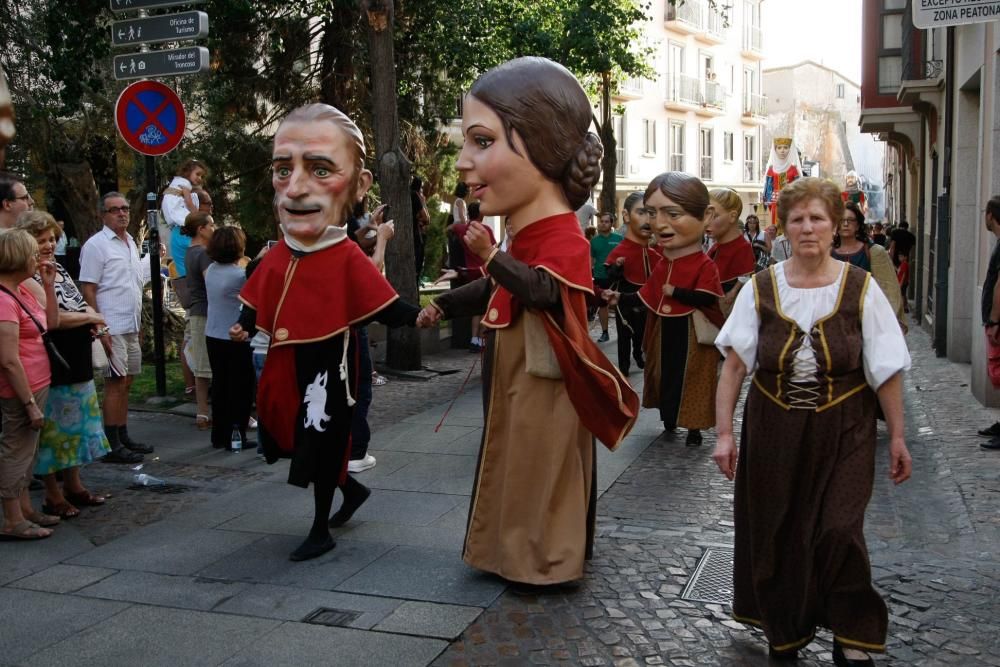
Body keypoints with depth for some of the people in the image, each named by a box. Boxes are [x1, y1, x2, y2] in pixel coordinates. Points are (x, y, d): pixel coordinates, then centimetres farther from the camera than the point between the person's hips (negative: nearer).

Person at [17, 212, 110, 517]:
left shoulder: (58, 268, 10)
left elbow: (78, 302, 20)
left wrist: (92, 319, -1)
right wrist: (90, 317, -10)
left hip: (77, 363, 8)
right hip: (52, 368, -8)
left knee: (77, 423, 16)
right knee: (54, 429, 3)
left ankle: (73, 485, 30)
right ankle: (53, 495, 15)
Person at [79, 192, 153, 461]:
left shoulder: (131, 242, 14)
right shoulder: (96, 245, -10)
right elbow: (88, 290, -14)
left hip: (131, 327, 8)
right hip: (111, 328, -8)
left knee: (125, 383, 12)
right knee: (115, 384, -6)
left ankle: (124, 438, 20)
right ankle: (113, 446, 0)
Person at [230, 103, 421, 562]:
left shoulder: (348, 260, -22)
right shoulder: (278, 255, -3)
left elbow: (386, 308, -21)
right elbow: (258, 301, 12)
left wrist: (416, 317, -39)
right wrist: (244, 327, -5)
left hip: (327, 375, -6)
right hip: (287, 373, 7)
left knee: (323, 450, 10)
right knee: (299, 446, 21)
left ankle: (321, 530, 30)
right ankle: (351, 488, 46)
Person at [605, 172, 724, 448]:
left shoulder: (704, 265, -17)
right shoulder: (662, 264, 5)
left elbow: (705, 298, -28)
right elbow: (647, 296, 12)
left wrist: (675, 292, -22)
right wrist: (621, 299, 5)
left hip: (692, 334, -7)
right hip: (664, 332, 7)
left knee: (691, 380, 2)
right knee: (665, 375, 16)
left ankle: (694, 428, 14)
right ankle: (669, 420, 33)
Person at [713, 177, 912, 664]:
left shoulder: (860, 289, -6)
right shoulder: (760, 289, -2)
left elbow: (887, 372, -3)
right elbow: (734, 365, -3)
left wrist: (897, 439, -3)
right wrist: (724, 433, -8)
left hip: (842, 435, -2)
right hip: (773, 433, 2)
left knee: (838, 532, -9)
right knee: (776, 534, 11)